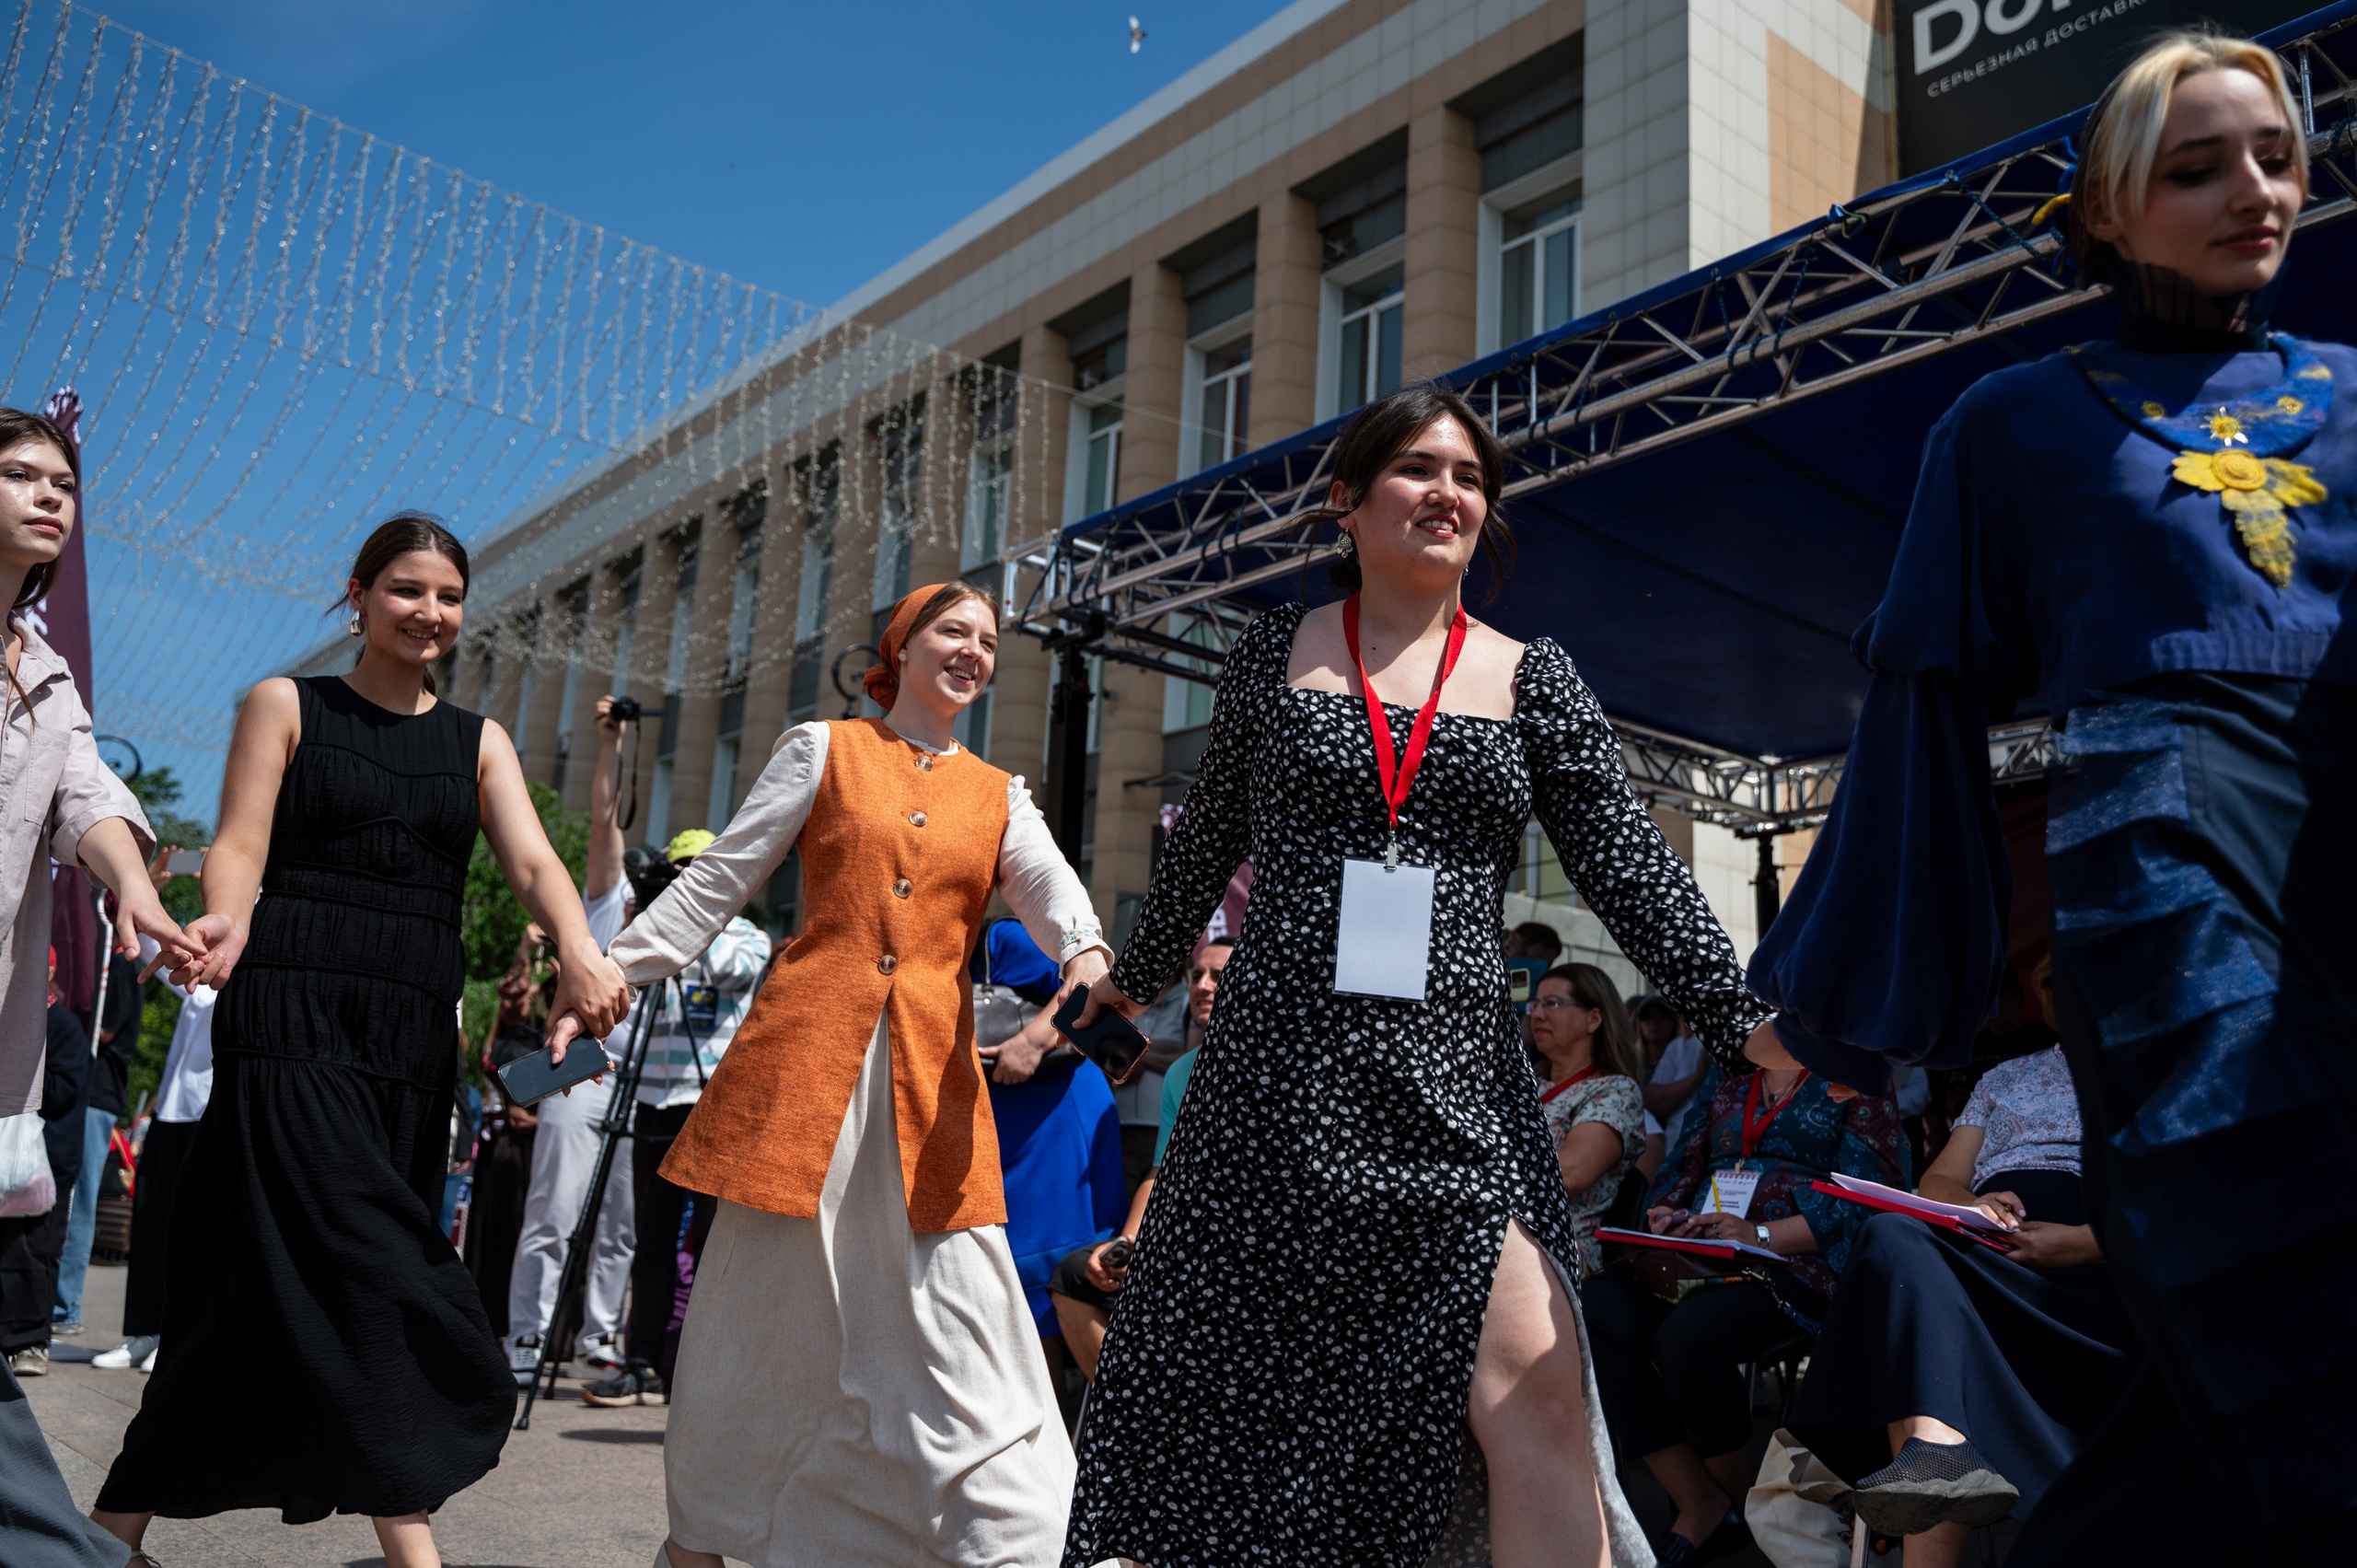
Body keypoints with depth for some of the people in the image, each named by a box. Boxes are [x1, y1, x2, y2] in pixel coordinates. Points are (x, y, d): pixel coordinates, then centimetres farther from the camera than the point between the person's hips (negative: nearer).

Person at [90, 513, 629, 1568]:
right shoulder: (285, 705, 8)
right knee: (360, 1267, -13)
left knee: (267, 1279, 7)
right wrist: (225, 927, -27)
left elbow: (532, 861, 0)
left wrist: (580, 952, -22)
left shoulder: (479, 742, 15)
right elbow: (239, 846, -3)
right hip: (294, 1012, -4)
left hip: (413, 1028, 4)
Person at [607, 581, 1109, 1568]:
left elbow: (1052, 892, -3)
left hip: (933, 1075, 2)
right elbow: (717, 881, 7)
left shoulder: (1002, 798, 15)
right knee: (762, 1299, 7)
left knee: (956, 1317, -2)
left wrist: (1086, 955, -26)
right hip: (804, 1055, -2)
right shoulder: (824, 748, 9)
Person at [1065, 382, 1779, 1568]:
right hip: (1274, 1072, 0)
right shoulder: (1275, 654, 7)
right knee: (1194, 1398, 7)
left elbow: (1631, 871, 1)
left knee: (1530, 1393, -12)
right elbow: (1208, 841, 18)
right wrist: (1131, 979, 28)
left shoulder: (1530, 681, 7)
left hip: (1456, 1082, 0)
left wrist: (1749, 1025, -10)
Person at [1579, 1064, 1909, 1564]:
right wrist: (1664, 1215, 0)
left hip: (1795, 1263, -5)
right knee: (1595, 1312, -26)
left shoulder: (1853, 1078, 7)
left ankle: (1740, 1500, -5)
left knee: (1687, 1333, -36)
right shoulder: (1725, 1073, 25)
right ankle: (1701, 1508, -15)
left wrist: (1762, 1236, -16)